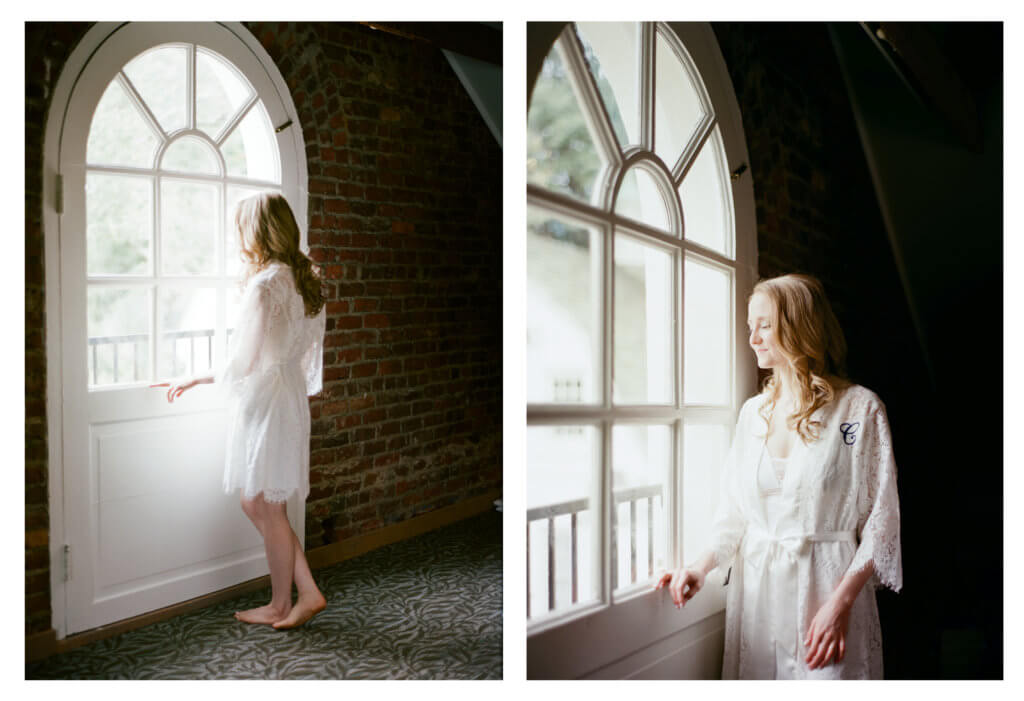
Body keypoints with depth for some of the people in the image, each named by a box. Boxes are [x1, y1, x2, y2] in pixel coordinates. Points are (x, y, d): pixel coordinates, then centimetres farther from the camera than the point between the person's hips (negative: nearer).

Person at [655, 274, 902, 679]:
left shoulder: (860, 408, -4)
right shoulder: (753, 411, 10)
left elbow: (882, 519, -6)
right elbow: (734, 511, 11)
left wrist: (841, 601, -15)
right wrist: (703, 566, -5)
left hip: (828, 583, -4)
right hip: (755, 588, 4)